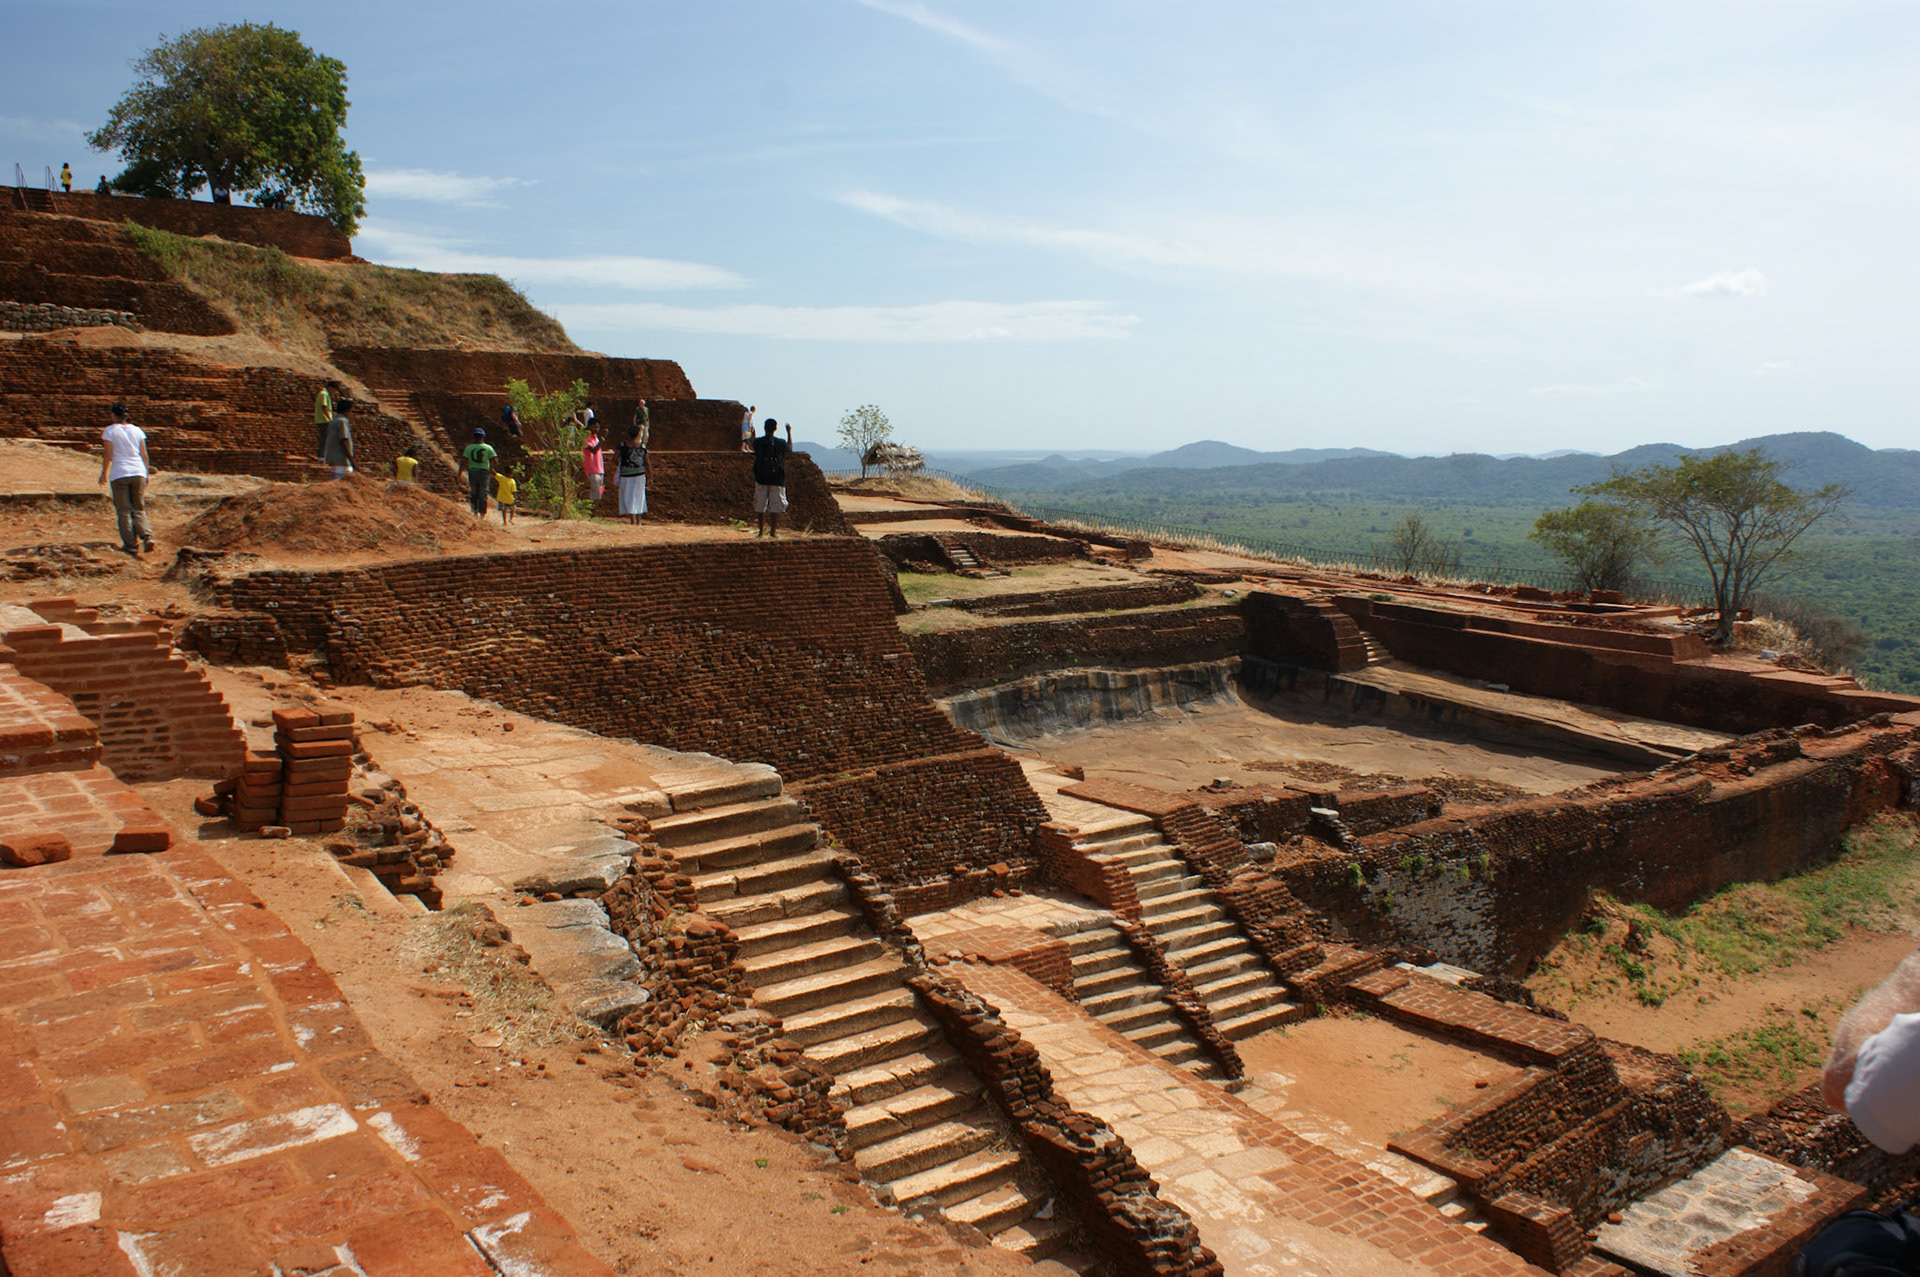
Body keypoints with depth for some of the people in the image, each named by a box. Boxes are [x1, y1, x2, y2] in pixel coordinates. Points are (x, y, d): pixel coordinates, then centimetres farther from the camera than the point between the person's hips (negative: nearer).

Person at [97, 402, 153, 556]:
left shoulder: (110, 431, -2)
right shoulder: (137, 430, 8)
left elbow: (107, 455, -4)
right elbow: (144, 454, 8)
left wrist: (104, 474, 6)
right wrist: (146, 473, 17)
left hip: (119, 474, -3)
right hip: (138, 473, 3)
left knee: (123, 512, 3)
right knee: (139, 510, 11)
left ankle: (131, 545, 1)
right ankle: (147, 536, -12)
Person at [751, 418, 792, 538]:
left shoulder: (757, 442, -4)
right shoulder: (780, 443, -7)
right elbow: (790, 448, 15)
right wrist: (789, 432, 26)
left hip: (761, 478, 2)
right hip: (777, 479, -2)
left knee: (760, 506, 11)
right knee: (776, 505, 4)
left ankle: (761, 531, 13)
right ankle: (773, 531, 1)